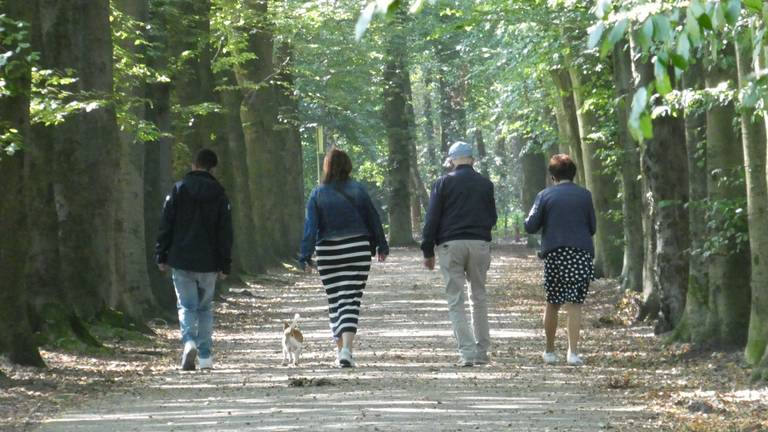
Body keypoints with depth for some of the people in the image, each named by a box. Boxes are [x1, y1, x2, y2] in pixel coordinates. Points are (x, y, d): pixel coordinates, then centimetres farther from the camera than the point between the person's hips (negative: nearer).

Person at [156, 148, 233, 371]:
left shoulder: (178, 190, -2)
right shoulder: (219, 194, 1)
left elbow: (166, 225, -2)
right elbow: (225, 232, 2)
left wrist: (161, 256, 5)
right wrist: (224, 264, 6)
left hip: (181, 260, -1)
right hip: (208, 262, 1)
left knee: (186, 305, 2)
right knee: (205, 307, 13)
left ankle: (189, 342, -24)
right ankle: (205, 356, 9)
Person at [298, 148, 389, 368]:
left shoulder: (318, 194, -1)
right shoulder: (357, 190, 1)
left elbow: (311, 226, -6)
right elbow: (373, 219, 5)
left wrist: (306, 256, -5)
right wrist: (381, 246, 16)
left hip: (328, 251, 0)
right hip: (357, 249, 0)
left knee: (335, 301, 11)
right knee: (351, 301, -2)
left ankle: (341, 349, 15)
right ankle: (346, 351, -16)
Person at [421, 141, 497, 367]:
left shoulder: (443, 183, 0)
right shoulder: (485, 184, 8)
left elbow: (432, 219, -2)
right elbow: (492, 218, 15)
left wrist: (428, 251, 3)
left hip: (450, 245, -2)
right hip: (480, 244, 2)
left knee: (456, 301, -1)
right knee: (479, 297, 12)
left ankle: (467, 351, -13)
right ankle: (482, 351, 11)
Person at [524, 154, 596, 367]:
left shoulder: (545, 195, -1)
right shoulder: (584, 195, 3)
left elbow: (531, 227, -3)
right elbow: (592, 227, 8)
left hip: (554, 253, 0)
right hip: (581, 253, 0)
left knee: (552, 304, 12)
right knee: (574, 304, -2)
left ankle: (550, 351, 19)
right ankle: (573, 351, -12)